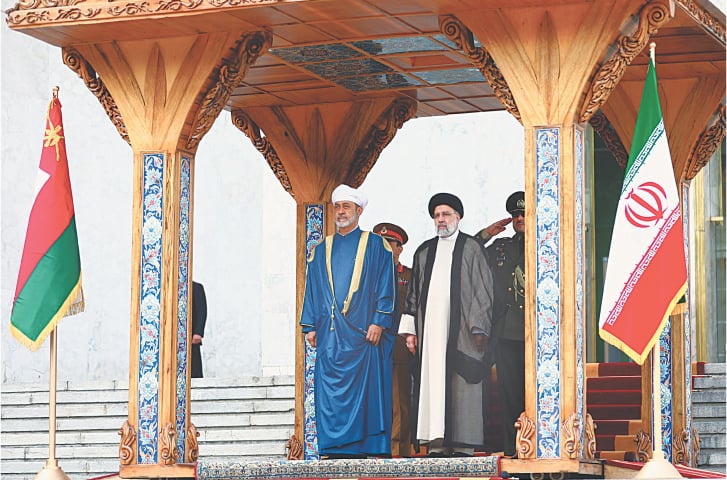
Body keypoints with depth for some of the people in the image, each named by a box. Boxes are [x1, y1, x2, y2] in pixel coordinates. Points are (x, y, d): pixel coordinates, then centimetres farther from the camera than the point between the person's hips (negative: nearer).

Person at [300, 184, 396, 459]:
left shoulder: (375, 246, 7)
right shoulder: (321, 250, 17)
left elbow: (385, 286, 1)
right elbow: (312, 290, 17)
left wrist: (378, 322, -9)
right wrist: (310, 326, 8)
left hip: (362, 331, -3)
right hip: (329, 333, 3)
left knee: (365, 390, -5)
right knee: (329, 392, -2)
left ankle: (365, 447, -3)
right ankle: (334, 448, 0)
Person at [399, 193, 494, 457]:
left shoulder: (472, 248, 5)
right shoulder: (425, 251, 17)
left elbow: (483, 289, 0)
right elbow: (414, 293, 17)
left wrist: (478, 327, -9)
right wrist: (410, 329, 9)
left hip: (460, 330, -4)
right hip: (430, 329, 4)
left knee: (460, 384, -6)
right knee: (432, 383, 0)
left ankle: (463, 444, -4)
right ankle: (437, 444, 0)